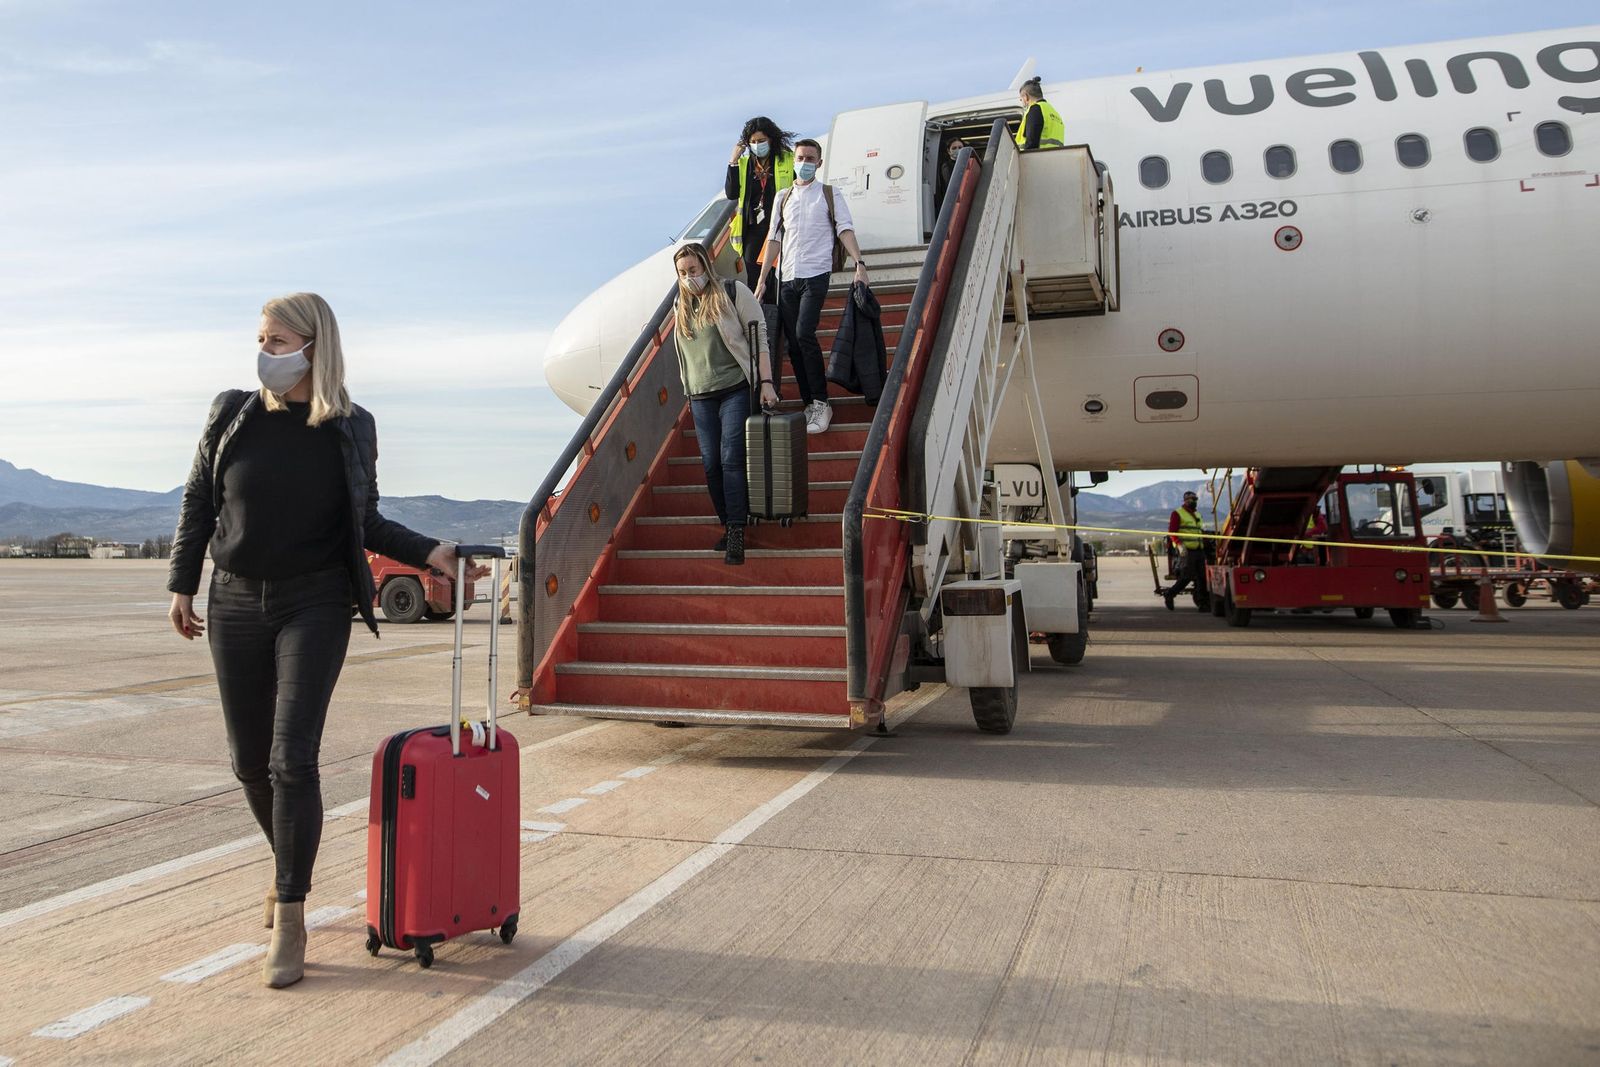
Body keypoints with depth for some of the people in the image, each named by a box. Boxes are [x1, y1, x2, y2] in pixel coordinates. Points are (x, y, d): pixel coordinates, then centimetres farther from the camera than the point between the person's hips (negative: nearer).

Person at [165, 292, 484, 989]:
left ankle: (289, 920, 0)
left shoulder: (351, 430, -3)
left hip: (315, 605, -3)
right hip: (236, 601, 3)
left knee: (292, 758, -9)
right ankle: (288, 864, 38)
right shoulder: (233, 414, 1)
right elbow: (197, 501, 9)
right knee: (249, 761, 10)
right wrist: (183, 585, 6)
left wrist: (429, 553, -7)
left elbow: (366, 524, 5)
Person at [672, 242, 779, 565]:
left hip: (736, 390, -5)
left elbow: (759, 336, -5)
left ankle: (736, 533, -11)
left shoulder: (733, 292, -3)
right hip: (700, 398, 5)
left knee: (731, 460, -12)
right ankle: (728, 526, 14)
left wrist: (766, 383, -12)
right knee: (711, 464, 3)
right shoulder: (682, 306, 14)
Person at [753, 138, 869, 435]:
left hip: (815, 274, -5)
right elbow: (774, 239, 15)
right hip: (787, 278, 5)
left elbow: (845, 230, -2)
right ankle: (809, 405, 10)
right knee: (792, 342, 2)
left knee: (804, 334, -20)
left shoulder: (829, 195, 7)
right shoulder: (783, 197, 16)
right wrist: (762, 279, 9)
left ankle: (820, 403, -12)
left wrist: (859, 264, -17)